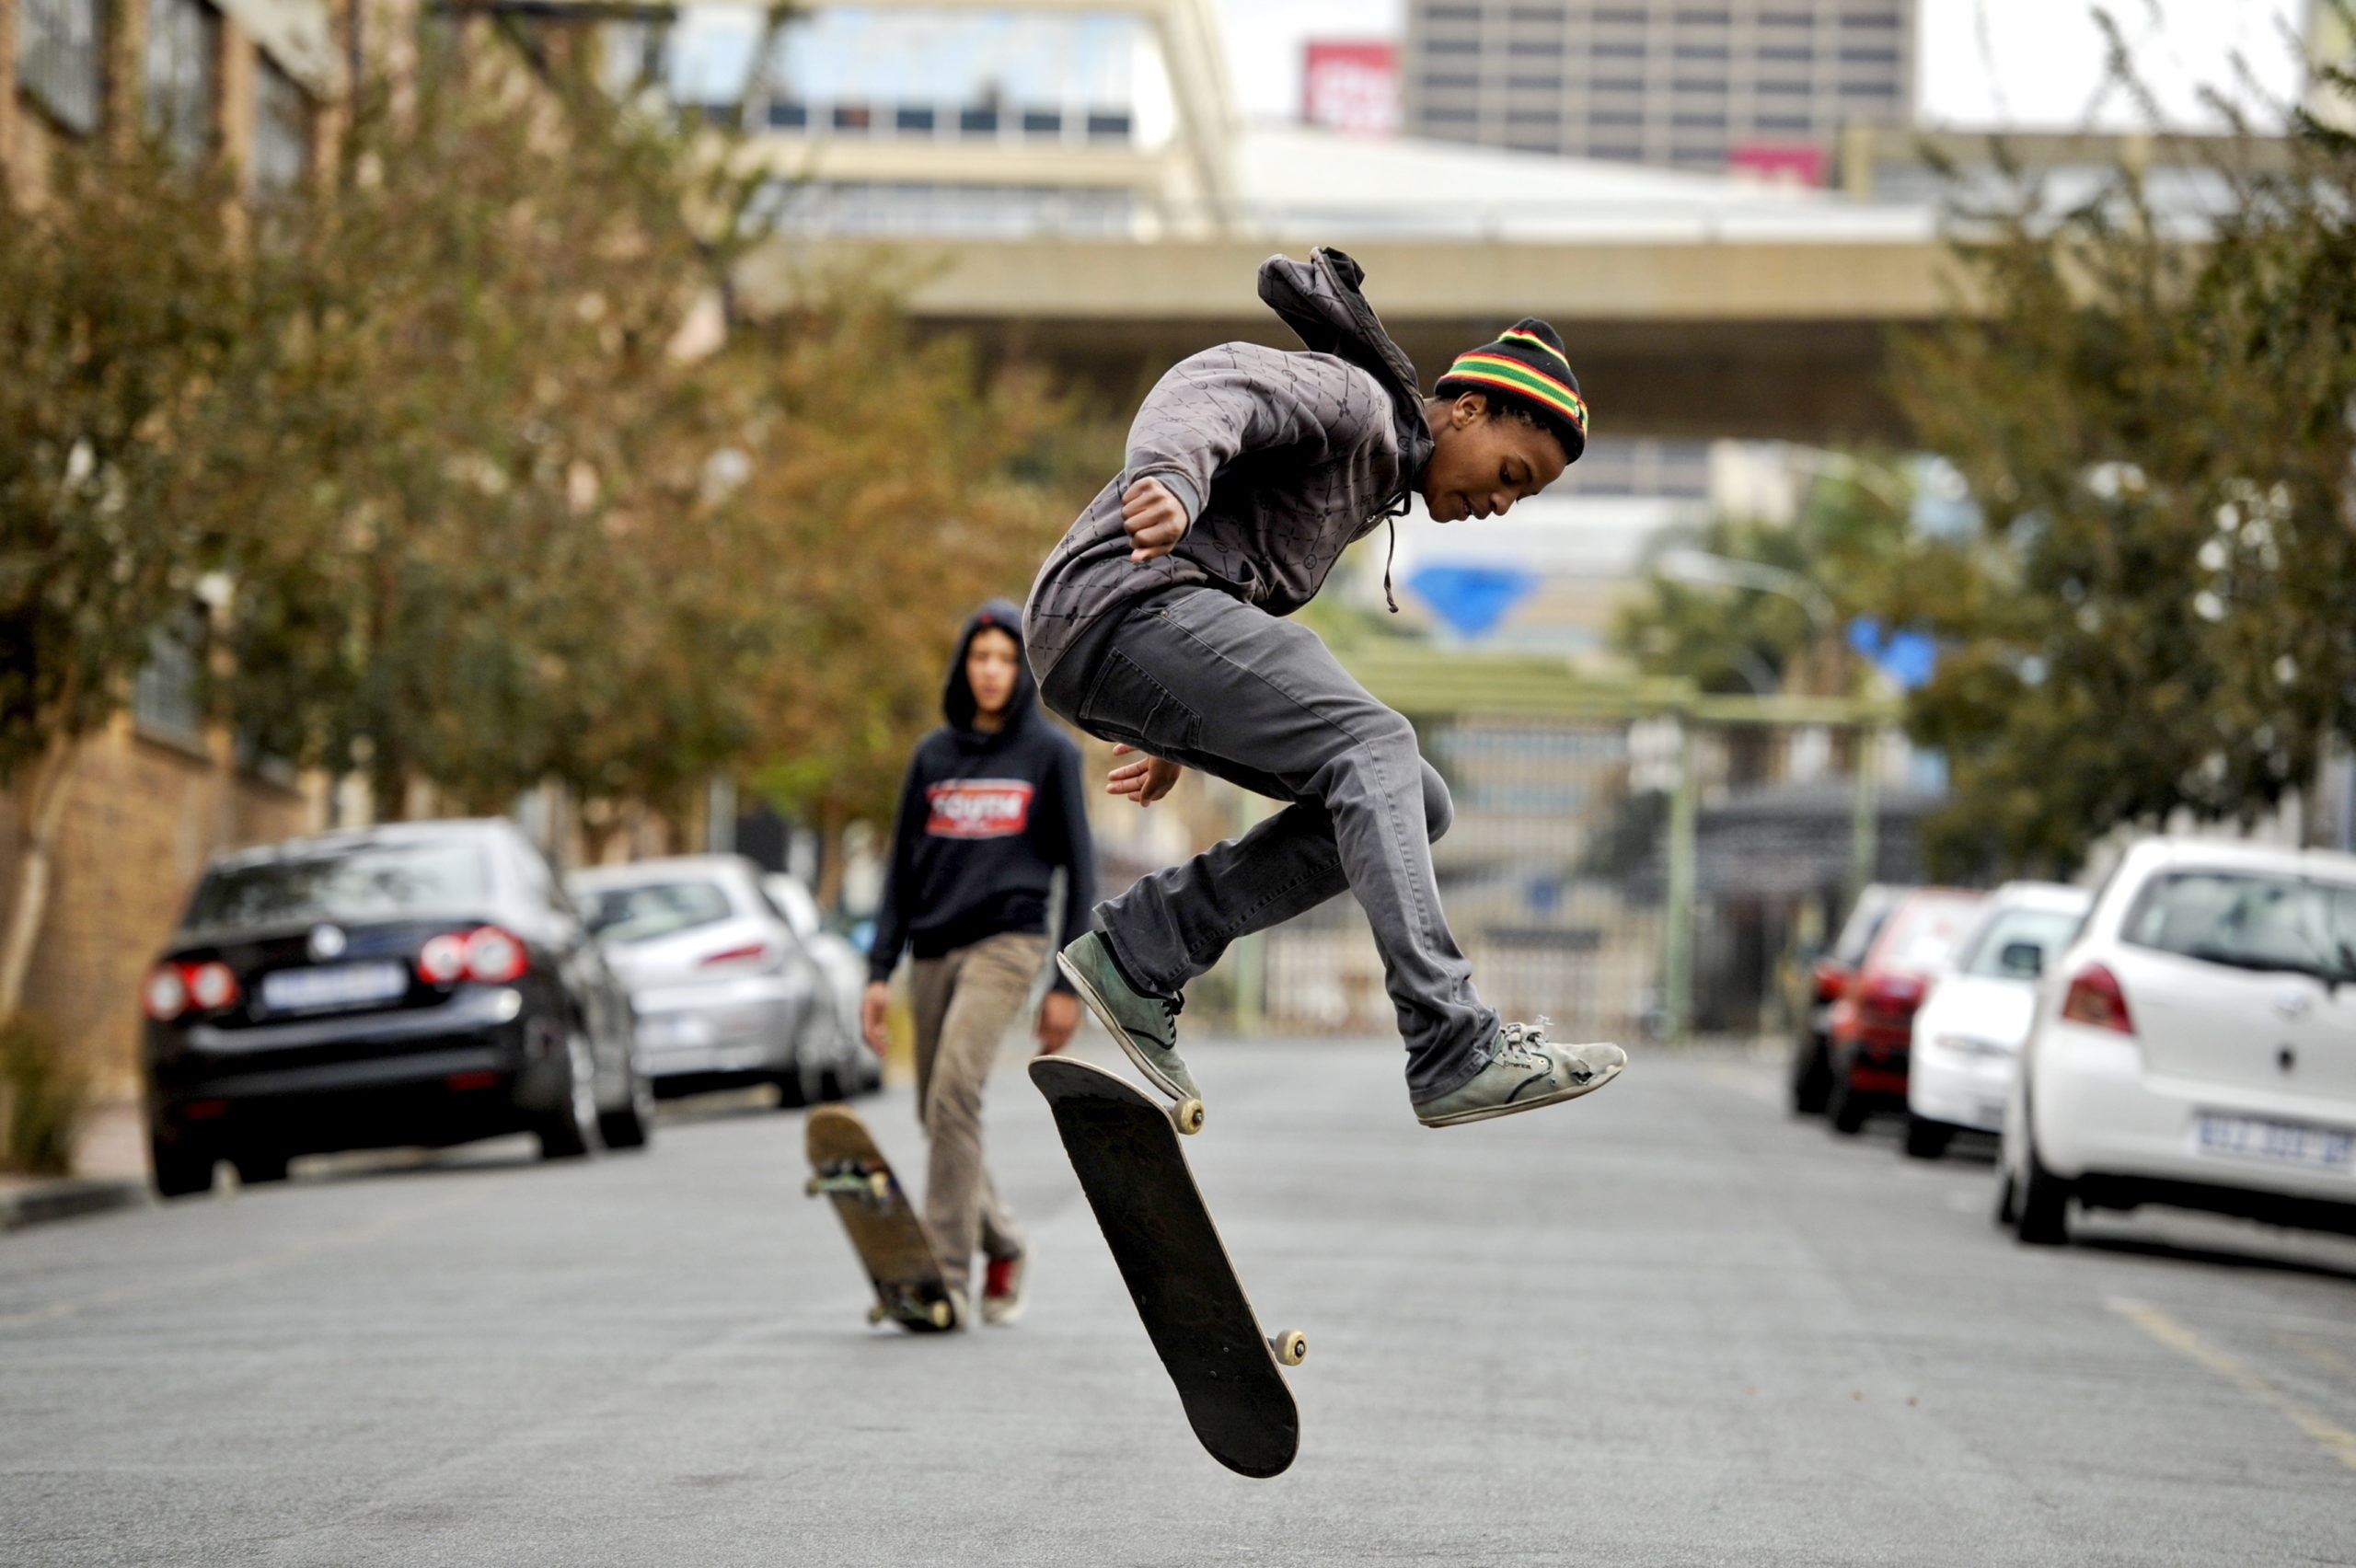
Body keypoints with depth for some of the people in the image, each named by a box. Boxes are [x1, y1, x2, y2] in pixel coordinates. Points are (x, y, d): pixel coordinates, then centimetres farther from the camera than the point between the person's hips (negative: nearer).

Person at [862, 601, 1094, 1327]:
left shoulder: (1050, 752, 3)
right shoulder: (933, 755, 12)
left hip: (1007, 941, -5)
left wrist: (1067, 986, -2)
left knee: (954, 1093, -21)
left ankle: (946, 1274, -20)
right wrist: (879, 972, 5)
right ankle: (1003, 1246, 25)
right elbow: (902, 867, 14)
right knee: (937, 1113, 4)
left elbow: (1079, 870, 3)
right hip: (935, 948, 5)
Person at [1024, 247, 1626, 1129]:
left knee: (1413, 805, 0)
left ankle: (1139, 954, -5)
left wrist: (1179, 736, 41)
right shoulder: (1352, 397, -2)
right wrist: (1172, 478, -42)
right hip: (1127, 603, -10)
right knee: (1375, 747, -23)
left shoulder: (1375, 485, 29)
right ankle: (1457, 1055, -34)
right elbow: (1215, 385, -22)